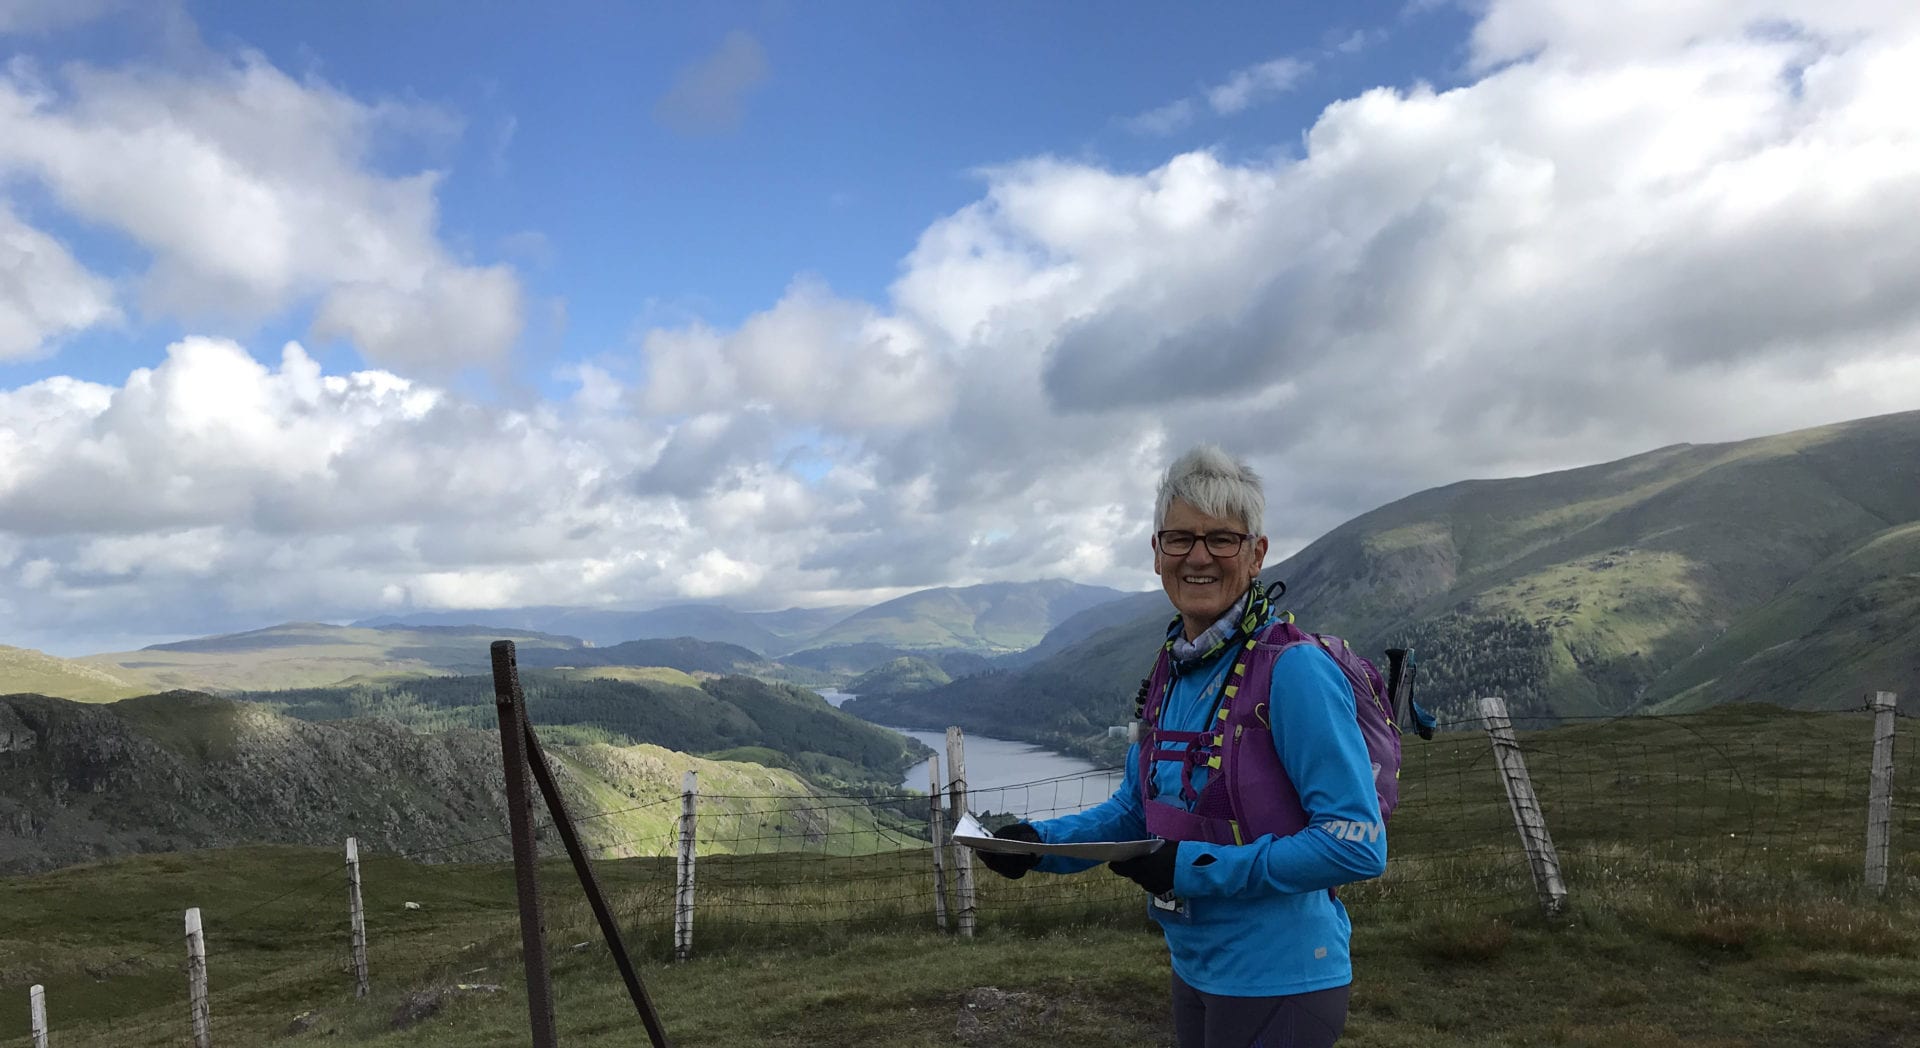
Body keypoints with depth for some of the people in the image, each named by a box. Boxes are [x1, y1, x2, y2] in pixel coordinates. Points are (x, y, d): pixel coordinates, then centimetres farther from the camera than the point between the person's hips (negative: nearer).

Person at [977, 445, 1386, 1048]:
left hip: (1278, 986, -7)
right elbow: (1137, 808, 12)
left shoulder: (1293, 670, -20)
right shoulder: (1172, 673, 3)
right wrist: (1040, 841, -3)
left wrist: (1197, 866, -23)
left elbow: (1358, 844, -22)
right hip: (1195, 972, 7)